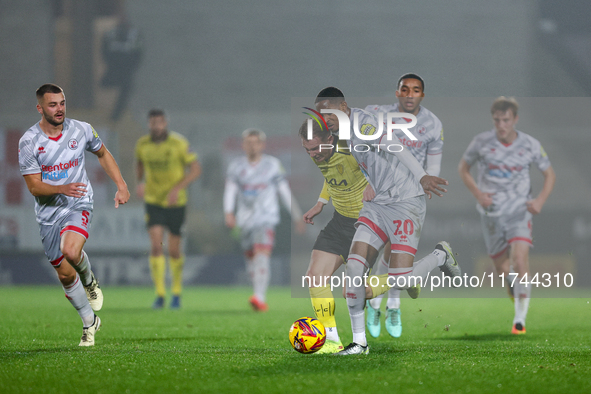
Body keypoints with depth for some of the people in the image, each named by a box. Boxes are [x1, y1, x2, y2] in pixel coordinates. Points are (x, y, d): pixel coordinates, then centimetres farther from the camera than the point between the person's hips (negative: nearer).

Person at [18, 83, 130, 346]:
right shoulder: (28, 142, -10)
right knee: (65, 274, 6)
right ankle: (90, 322, 26)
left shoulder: (81, 130, -4)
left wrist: (121, 185, 7)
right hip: (48, 213, 1)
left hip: (78, 206, -1)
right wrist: (62, 189, -30)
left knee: (71, 250, -32)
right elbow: (34, 186, -11)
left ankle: (90, 282, 1)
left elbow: (102, 154, 16)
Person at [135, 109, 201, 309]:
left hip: (176, 202, -2)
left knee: (174, 250, 4)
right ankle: (160, 295, -12)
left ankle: (177, 292, 26)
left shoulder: (179, 143, -13)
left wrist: (177, 188, -22)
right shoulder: (142, 144, -3)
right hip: (153, 202, 2)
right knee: (156, 246, -15)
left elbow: (196, 169, -11)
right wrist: (140, 182, 0)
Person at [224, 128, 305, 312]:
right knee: (250, 259, 8)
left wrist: (297, 217, 8)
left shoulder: (272, 164, 1)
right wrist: (228, 213, -21)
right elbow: (230, 191, -4)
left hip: (266, 219, -4)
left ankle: (260, 297, -31)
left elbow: (285, 191, 5)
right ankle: (259, 295, 24)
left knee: (262, 255, -21)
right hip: (245, 220, 4)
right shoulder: (236, 166, 5)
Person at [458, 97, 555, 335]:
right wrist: (477, 193, -8)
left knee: (519, 260, -20)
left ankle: (520, 317, -15)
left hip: (519, 212, -1)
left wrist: (540, 201, -9)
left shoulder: (530, 145, -6)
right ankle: (517, 287, 46)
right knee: (502, 268, 9)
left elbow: (550, 174, 8)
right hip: (491, 214, 1)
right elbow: (463, 168, 8)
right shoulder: (482, 142, -7)